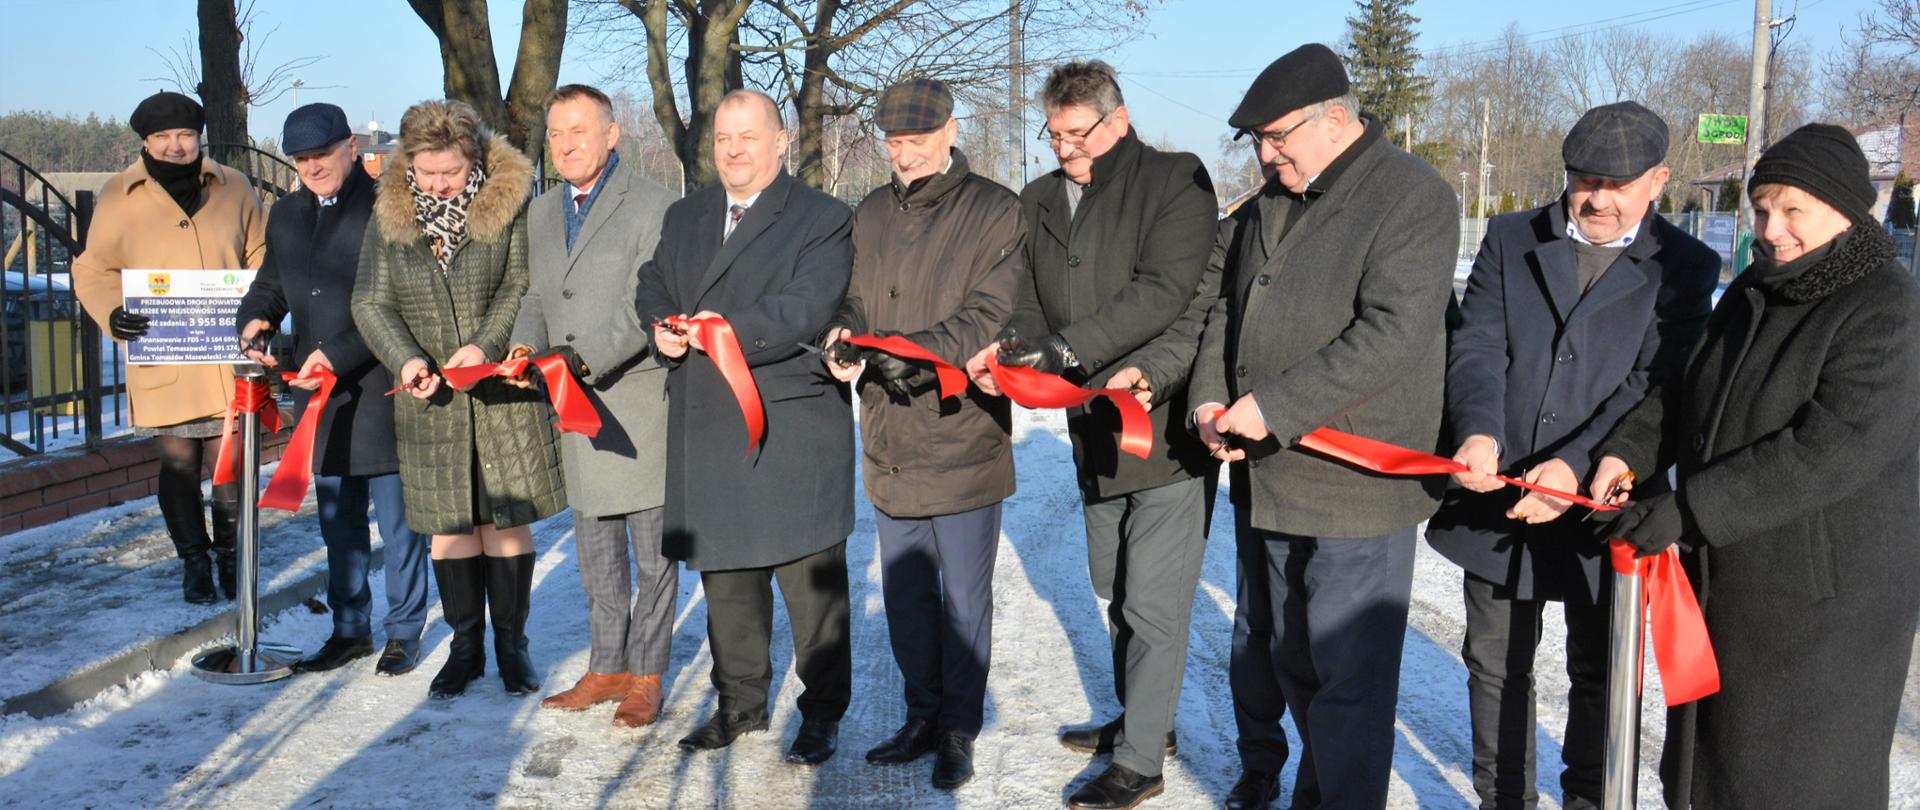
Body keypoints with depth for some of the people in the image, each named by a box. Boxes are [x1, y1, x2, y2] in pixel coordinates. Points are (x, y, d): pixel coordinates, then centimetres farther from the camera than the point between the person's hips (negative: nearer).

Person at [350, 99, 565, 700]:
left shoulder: (511, 203, -5)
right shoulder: (390, 215, 4)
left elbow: (521, 288, -7)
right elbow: (370, 302, 3)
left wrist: (486, 344, -20)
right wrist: (404, 358, -13)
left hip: (504, 392, -2)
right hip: (429, 399, 3)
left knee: (506, 518, 3)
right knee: (448, 522, 8)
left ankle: (511, 643, 18)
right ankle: (465, 646, 21)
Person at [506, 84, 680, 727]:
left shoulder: (652, 205, -8)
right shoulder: (541, 212, 14)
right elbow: (536, 297, 19)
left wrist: (587, 357, -25)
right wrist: (525, 345, -2)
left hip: (639, 402, -7)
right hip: (576, 407, 7)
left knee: (652, 550, 4)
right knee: (596, 552, 16)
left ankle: (646, 675, 16)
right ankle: (607, 667, 28)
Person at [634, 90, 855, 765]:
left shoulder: (822, 219, -3)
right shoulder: (684, 218, 18)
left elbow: (806, 308, -16)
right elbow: (652, 287, 18)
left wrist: (732, 331, -24)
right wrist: (663, 328, -4)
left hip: (794, 432, -6)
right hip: (706, 433, 6)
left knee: (811, 583, 2)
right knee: (726, 580, 16)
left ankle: (822, 713, 17)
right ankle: (740, 703, 31)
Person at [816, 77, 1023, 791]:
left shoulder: (995, 211, -6)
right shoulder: (870, 215, 12)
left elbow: (992, 315, -14)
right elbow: (855, 300, 14)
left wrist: (920, 350, -27)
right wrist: (842, 336, -9)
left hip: (963, 436, -5)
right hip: (889, 440, 6)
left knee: (964, 598, 7)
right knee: (904, 593, 16)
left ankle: (959, 730, 23)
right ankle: (922, 718, 32)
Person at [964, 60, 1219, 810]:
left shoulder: (1175, 181, -9)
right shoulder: (1039, 200, 11)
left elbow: (1164, 291, -20)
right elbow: (1029, 299, 9)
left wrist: (1065, 347, -25)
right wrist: (1012, 350, -13)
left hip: (1165, 421, -7)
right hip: (1095, 427, 7)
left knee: (1153, 603, -1)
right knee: (1115, 591, 18)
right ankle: (1139, 719, 36)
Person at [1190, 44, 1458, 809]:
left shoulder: (1413, 196, -12)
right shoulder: (1270, 202, 13)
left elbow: (1392, 336, -22)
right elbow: (1230, 308, 17)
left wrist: (1273, 407, -23)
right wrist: (1211, 396, -1)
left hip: (1355, 484, -7)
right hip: (1266, 473, 8)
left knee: (1348, 677, -1)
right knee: (1278, 651, 22)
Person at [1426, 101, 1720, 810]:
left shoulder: (1685, 267, -2)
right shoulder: (1510, 240, 4)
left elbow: (1660, 384, -12)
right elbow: (1477, 345, -5)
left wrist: (1577, 463, -26)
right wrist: (1478, 431, -25)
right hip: (1498, 499, 2)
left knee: (1599, 678, 14)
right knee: (1496, 666, 15)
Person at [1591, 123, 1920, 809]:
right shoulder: (1754, 291, 8)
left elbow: (1831, 451, -27)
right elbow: (1683, 390, 14)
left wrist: (1683, 511, -28)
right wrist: (1627, 450, -6)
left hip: (1825, 599, -8)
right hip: (1726, 577, 8)